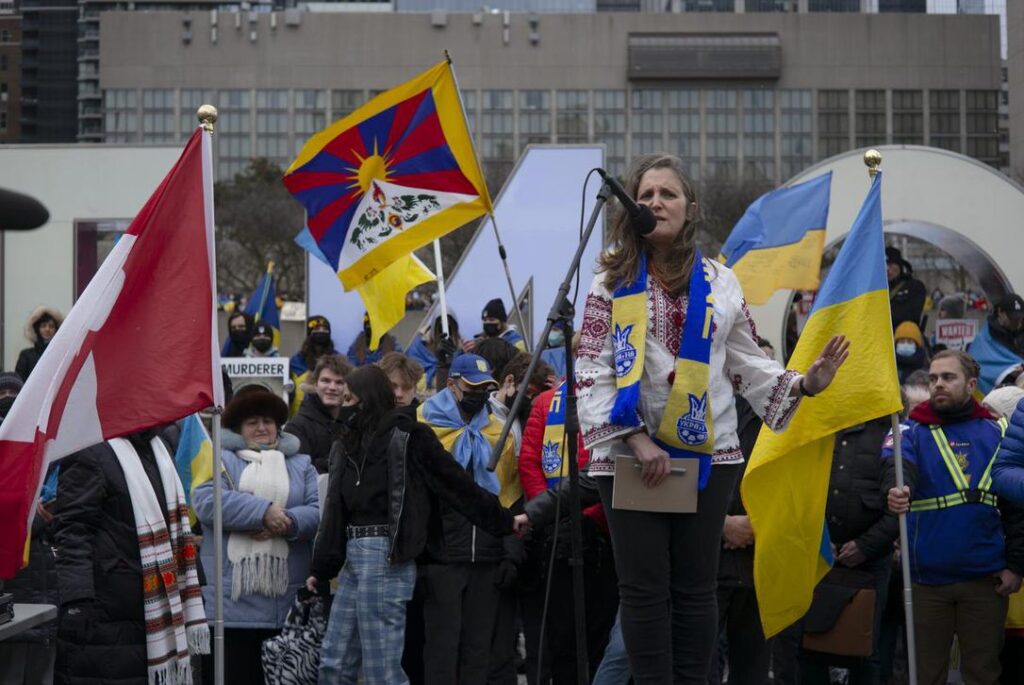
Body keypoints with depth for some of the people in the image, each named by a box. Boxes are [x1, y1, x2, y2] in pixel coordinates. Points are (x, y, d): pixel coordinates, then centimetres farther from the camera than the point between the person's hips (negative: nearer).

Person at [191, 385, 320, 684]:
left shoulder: (301, 464, 17)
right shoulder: (221, 460, 8)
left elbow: (319, 511, 2)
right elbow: (206, 501, -11)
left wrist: (288, 523, -18)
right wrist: (263, 511, -19)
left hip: (287, 601, 3)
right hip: (232, 600, -3)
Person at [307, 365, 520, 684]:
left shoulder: (407, 436, -4)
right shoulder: (349, 445, 19)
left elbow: (456, 482, -4)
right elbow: (336, 509, 17)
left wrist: (503, 521, -5)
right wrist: (320, 571, 15)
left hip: (385, 558, -8)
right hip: (354, 558, 8)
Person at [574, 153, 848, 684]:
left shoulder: (720, 283, 8)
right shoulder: (611, 283, 1)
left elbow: (746, 364, 10)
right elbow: (592, 372, -4)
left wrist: (803, 384, -8)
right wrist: (636, 439, -15)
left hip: (708, 454, 2)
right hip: (629, 455, -2)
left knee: (695, 586, 6)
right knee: (644, 588, 0)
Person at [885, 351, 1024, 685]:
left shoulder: (996, 434, 3)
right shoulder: (912, 431, -1)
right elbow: (897, 466, -22)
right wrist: (896, 490, -44)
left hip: (985, 578, 1)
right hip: (927, 577, 0)